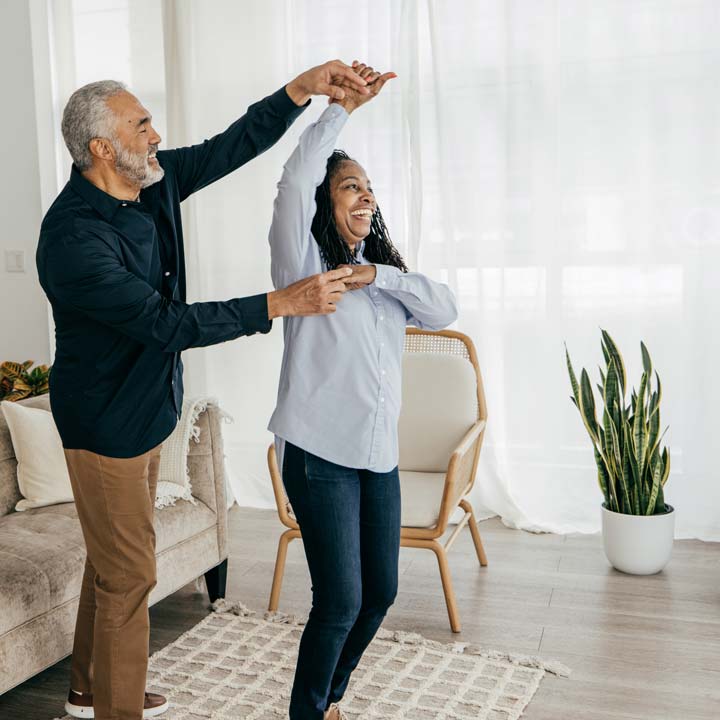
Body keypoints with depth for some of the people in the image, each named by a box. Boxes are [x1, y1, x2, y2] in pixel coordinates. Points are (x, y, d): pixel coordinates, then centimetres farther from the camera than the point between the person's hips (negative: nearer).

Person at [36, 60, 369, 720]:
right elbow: (166, 324, -31)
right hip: (105, 423, -9)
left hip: (146, 407, 9)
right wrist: (281, 303, -32)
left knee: (114, 559, 21)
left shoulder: (155, 182, -2)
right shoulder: (72, 237, -27)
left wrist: (300, 90, -12)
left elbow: (232, 146, 2)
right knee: (128, 574, 2)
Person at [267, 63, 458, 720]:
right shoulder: (303, 262, -1)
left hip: (379, 455, 7)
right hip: (320, 452, -6)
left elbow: (445, 311, 2)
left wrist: (380, 275, -10)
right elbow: (294, 183, -18)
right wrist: (343, 107, -13)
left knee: (380, 592, 12)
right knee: (340, 601, -6)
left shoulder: (385, 271, 17)